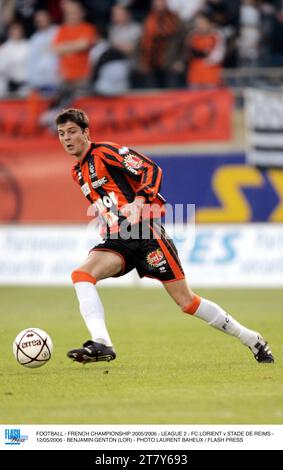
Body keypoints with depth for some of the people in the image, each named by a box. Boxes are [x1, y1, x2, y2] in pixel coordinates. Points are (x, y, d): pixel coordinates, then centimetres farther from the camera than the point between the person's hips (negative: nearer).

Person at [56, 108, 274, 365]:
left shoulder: (105, 152, -5)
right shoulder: (78, 172, 19)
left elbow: (152, 169, -13)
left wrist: (139, 201, -26)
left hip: (144, 231, -7)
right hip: (117, 241, 7)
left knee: (186, 300, -5)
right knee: (81, 274, -22)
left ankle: (253, 340, 8)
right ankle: (101, 345, -30)